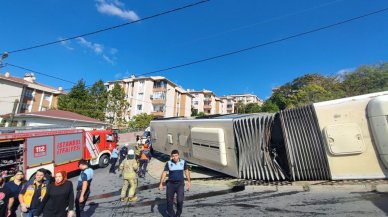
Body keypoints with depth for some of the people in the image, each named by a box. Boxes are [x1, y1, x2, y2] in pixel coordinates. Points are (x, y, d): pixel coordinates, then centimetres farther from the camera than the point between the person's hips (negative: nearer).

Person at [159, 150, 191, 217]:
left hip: (180, 184, -1)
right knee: (169, 201, 8)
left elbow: (186, 171, 7)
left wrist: (189, 182, 8)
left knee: (180, 200, -12)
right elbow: (164, 173, -3)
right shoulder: (168, 163, -8)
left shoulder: (183, 162, -5)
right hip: (171, 184, 1)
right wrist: (161, 184, -8)